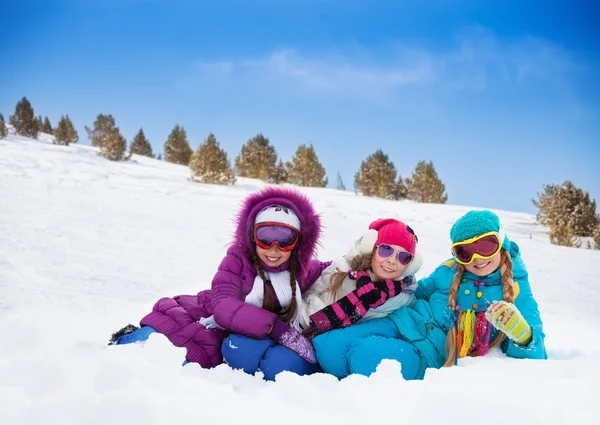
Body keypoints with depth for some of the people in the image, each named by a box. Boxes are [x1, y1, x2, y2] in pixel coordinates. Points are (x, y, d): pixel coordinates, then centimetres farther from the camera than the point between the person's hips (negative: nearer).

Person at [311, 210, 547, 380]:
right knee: (326, 347, -18)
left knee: (366, 355, -33)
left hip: (429, 357, -4)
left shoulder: (517, 294, -4)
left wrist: (521, 333, -32)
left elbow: (535, 356, -10)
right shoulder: (448, 272, 6)